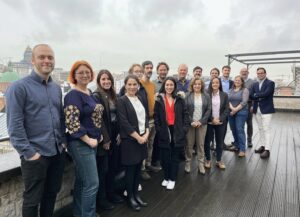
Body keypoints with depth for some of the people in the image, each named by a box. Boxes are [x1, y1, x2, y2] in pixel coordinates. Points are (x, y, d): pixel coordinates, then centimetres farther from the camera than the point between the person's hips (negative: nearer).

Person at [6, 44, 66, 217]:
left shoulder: (57, 88, 9)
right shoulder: (19, 87, -10)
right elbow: (14, 125, -14)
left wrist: (63, 141, 8)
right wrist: (29, 153, -16)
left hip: (58, 152, 6)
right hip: (35, 155, -5)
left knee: (52, 194, 19)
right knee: (32, 200, 11)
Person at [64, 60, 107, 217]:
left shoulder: (89, 93, 11)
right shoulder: (73, 95, -15)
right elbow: (72, 123, -22)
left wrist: (100, 135, 10)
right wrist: (88, 140, -17)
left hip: (91, 142, 9)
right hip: (81, 144, -8)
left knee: (81, 181, 18)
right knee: (92, 183, -3)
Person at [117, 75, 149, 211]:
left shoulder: (140, 99, 11)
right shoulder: (121, 101, -10)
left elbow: (146, 117, 11)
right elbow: (124, 123, -16)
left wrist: (146, 134, -3)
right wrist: (137, 137, -14)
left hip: (143, 138, 6)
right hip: (130, 140, -6)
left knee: (138, 168, 14)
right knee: (130, 169, 5)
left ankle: (136, 194, 29)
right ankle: (130, 197, 23)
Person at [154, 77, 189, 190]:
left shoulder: (180, 99, 5)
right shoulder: (159, 100, 1)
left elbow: (185, 114, 5)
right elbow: (156, 116, 0)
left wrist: (184, 128, -5)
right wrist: (159, 130, -8)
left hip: (177, 131, 1)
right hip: (164, 132, 0)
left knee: (175, 157, 8)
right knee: (165, 157, 7)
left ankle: (172, 179, 24)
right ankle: (166, 177, 28)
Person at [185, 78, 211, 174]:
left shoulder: (206, 96, 5)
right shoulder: (188, 96, 0)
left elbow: (208, 110, 0)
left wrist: (201, 121, -10)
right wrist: (191, 121, -14)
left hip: (202, 124, 1)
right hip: (190, 123, -1)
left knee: (201, 144, 8)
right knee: (189, 144, 4)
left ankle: (201, 164, 18)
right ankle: (188, 162, 18)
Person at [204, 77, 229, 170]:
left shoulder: (224, 95, 3)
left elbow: (226, 109, 1)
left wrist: (220, 119, -11)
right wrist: (212, 119, -13)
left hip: (221, 123, 2)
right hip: (209, 122, -2)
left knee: (220, 142, 10)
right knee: (207, 141, 6)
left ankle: (219, 161, 25)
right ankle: (208, 160, 23)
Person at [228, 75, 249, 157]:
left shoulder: (245, 90, 0)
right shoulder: (231, 90, 14)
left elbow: (244, 102, -10)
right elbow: (227, 100, 3)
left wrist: (236, 109, -14)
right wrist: (232, 108, -14)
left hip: (241, 112, -5)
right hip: (231, 112, 5)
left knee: (240, 130, -10)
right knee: (233, 130, 9)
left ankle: (242, 149, -6)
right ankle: (237, 146, 25)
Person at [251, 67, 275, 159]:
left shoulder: (270, 83, -4)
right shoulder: (255, 84, 14)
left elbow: (266, 94, -19)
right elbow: (251, 96, 2)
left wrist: (256, 95, -5)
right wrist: (260, 97, -13)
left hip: (266, 109, -6)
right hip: (257, 110, 6)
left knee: (266, 130, -6)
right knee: (260, 129, 12)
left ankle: (267, 150, -4)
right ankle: (262, 146, 22)